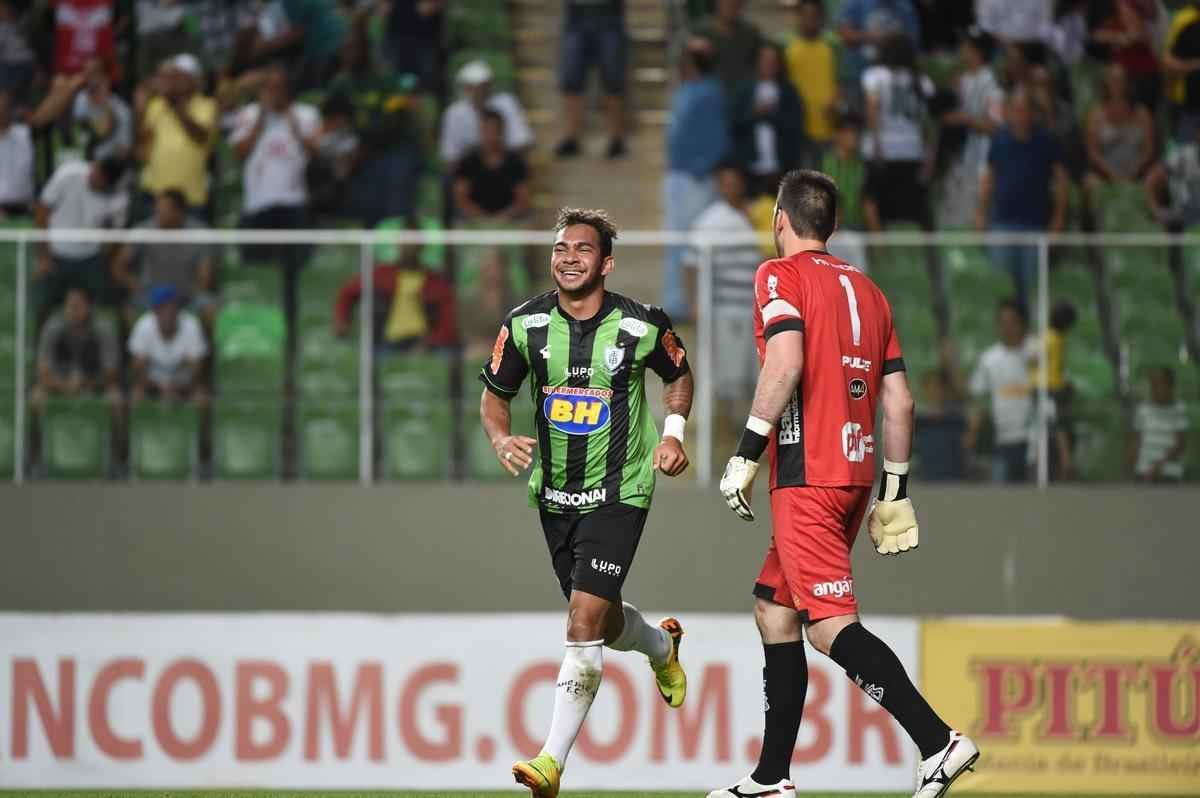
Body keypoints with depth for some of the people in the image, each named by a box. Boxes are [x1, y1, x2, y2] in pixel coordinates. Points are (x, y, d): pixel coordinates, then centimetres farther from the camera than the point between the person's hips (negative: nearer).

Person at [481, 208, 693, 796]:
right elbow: (494, 393, 8)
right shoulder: (526, 325, -4)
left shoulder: (641, 327, -10)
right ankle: (662, 645, 54)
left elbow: (679, 375, 11)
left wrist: (673, 431, -5)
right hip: (553, 494, 4)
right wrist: (502, 438, -12)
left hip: (618, 493, -4)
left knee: (584, 622, -17)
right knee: (601, 620, 18)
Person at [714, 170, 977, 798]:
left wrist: (746, 453, -16)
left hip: (807, 474, -8)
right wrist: (894, 493, 19)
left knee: (830, 626, -13)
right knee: (773, 608, 17)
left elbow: (786, 363, -20)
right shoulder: (866, 290, 18)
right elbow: (898, 400, 15)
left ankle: (938, 741, -26)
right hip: (854, 474, 8)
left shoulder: (779, 275, -3)